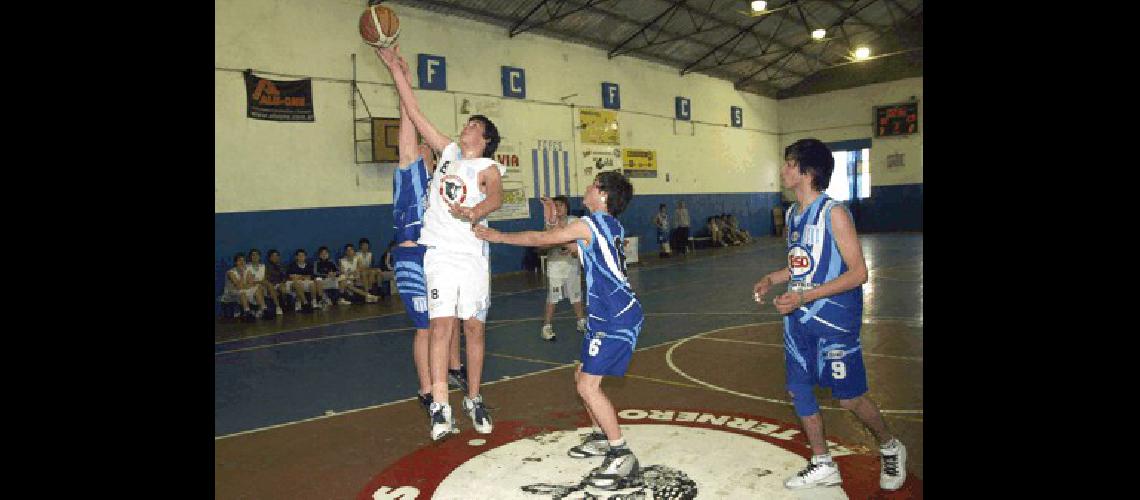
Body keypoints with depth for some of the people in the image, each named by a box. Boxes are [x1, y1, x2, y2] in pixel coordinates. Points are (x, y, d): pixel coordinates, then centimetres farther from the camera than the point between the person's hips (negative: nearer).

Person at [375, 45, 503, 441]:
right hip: (439, 252, 3)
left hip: (472, 253, -2)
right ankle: (440, 407, -7)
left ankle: (474, 401, 16)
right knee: (441, 325, -6)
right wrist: (395, 68, 16)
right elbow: (414, 113, 16)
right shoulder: (448, 152, 14)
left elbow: (496, 197, -22)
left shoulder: (488, 167, 1)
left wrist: (474, 211, -42)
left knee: (474, 327, 3)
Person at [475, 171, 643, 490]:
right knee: (583, 377, 18)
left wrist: (499, 237, 8)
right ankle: (602, 437, 32)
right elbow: (575, 247, 31)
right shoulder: (613, 227, 15)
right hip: (608, 315, 10)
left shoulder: (589, 224, -11)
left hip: (616, 317, -10)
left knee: (588, 385, -10)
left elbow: (539, 239, -3)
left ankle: (622, 457, -3)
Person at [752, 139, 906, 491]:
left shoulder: (833, 212, -16)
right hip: (800, 317, 8)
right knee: (798, 390, 10)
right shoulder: (793, 213, 9)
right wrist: (771, 279, 5)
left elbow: (858, 273, -19)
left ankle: (890, 449, 32)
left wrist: (804, 296, -24)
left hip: (833, 318, -8)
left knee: (849, 398, 3)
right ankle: (823, 466, 26)